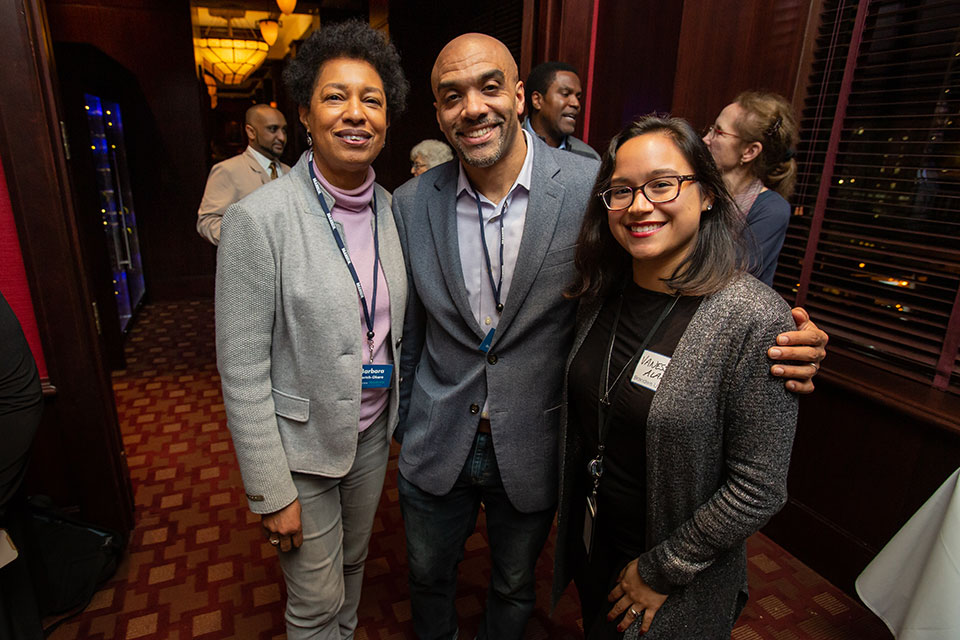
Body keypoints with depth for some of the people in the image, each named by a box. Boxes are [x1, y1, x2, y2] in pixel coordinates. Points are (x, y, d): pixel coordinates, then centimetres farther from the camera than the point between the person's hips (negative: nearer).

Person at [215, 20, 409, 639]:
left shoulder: (390, 207, -2)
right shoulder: (259, 218, -20)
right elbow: (242, 371, -18)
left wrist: (398, 416, 10)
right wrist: (272, 493, -14)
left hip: (374, 429, 6)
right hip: (301, 444, -5)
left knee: (354, 561, 28)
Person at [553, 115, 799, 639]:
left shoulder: (755, 320, -25)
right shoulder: (599, 294, -7)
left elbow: (758, 490, -21)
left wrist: (661, 570, -13)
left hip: (679, 583, -5)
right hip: (591, 540, 5)